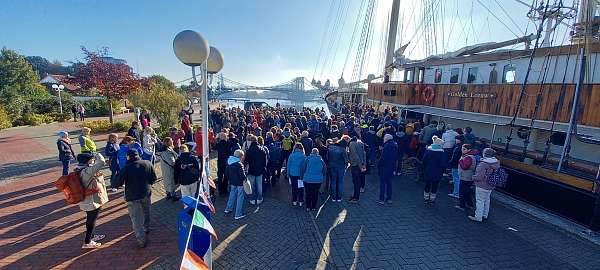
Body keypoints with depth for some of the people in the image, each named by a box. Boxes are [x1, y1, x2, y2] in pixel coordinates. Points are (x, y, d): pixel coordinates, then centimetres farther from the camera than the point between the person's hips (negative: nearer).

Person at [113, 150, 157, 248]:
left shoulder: (126, 168, -16)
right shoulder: (147, 163, -5)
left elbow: (118, 183, -11)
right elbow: (154, 178, 0)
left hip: (133, 196, -4)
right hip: (146, 193, 4)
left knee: (136, 219, 4)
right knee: (146, 212, 27)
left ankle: (142, 241, 5)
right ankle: (146, 228, 46)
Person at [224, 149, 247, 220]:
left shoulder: (229, 163, -1)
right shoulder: (239, 165, -24)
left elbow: (226, 174, 9)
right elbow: (242, 176, -25)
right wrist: (245, 178, -5)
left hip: (232, 183, 7)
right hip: (239, 184, -7)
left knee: (232, 195, 26)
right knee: (240, 198, 5)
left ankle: (228, 209, 41)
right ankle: (238, 215, 12)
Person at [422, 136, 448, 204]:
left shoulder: (428, 149, -5)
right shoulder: (441, 152, -14)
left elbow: (424, 160, -3)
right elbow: (444, 163, -13)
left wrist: (425, 168, 8)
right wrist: (442, 170, 2)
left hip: (428, 171, 3)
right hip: (437, 173, -2)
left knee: (427, 185, 16)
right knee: (435, 186, 11)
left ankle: (426, 199, 25)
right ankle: (432, 199, 18)